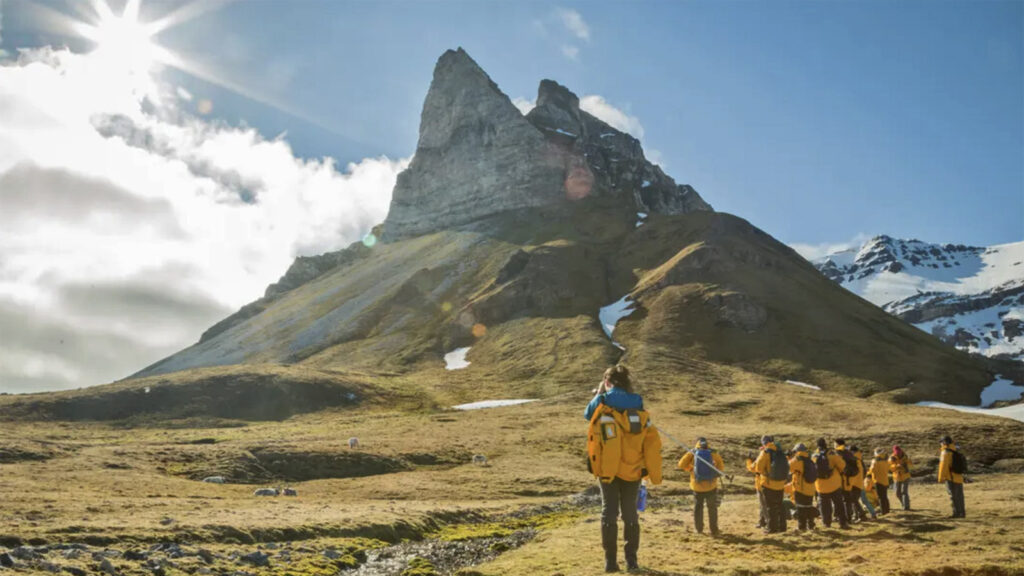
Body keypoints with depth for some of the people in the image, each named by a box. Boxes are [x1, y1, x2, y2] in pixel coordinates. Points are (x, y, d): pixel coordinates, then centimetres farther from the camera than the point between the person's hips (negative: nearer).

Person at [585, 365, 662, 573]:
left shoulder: (601, 403, -6)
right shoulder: (639, 408, 0)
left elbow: (587, 414, 16)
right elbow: (653, 443, -3)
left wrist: (599, 393, 26)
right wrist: (655, 474, 0)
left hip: (607, 469, -2)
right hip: (632, 470, 2)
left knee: (609, 512, 6)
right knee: (630, 513, 12)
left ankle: (610, 560, 6)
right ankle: (631, 559, 14)